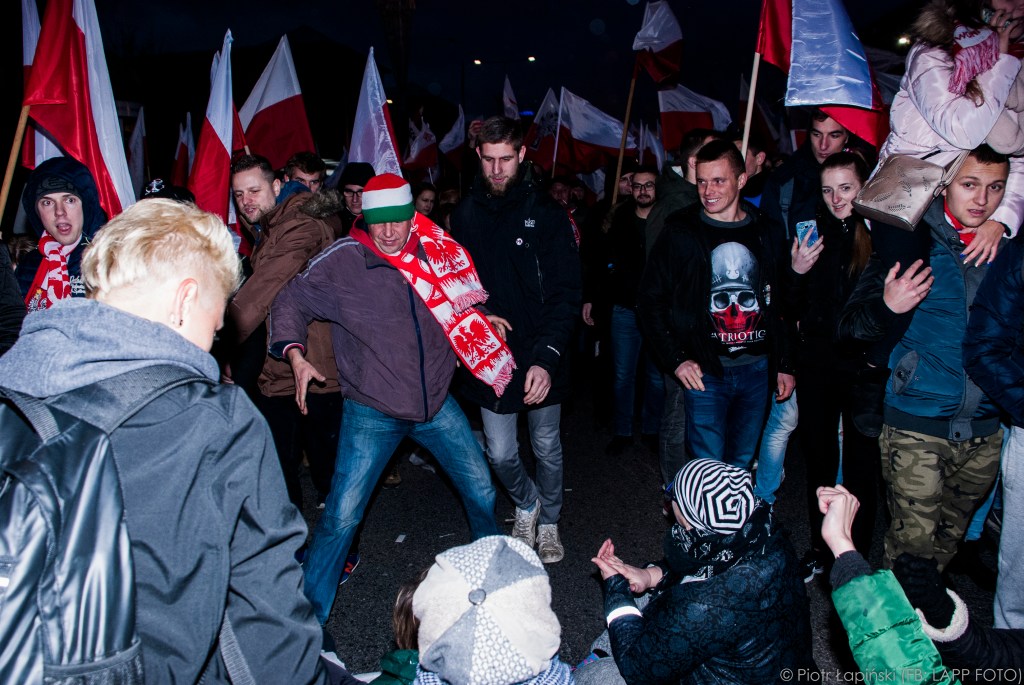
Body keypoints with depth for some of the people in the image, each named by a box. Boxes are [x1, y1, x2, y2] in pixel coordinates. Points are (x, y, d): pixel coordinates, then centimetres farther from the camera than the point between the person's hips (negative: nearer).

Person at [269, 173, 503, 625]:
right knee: (342, 515, -7)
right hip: (372, 411, -4)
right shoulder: (342, 261, -14)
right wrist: (295, 355, -21)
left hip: (436, 401, 4)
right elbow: (291, 302, -5)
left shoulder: (436, 250, -3)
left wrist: (485, 318, -1)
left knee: (481, 491, 15)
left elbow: (463, 303, 16)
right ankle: (309, 614, 15)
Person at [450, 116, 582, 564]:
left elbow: (565, 294, -14)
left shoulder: (547, 215, -9)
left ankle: (549, 522, 40)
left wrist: (546, 357, -24)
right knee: (501, 455, 8)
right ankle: (527, 503, 41)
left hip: (542, 360, -2)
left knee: (548, 450, 14)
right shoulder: (465, 216, 1)